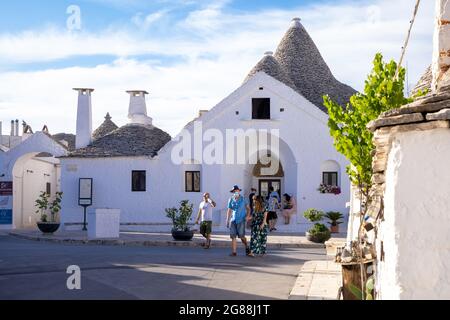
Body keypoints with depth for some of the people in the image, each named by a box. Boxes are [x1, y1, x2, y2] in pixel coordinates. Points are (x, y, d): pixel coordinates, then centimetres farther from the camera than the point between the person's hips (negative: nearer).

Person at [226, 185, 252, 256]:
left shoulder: (243, 199, 2)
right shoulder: (231, 200, 8)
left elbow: (248, 208, 9)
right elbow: (229, 211, 13)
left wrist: (248, 216, -8)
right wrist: (227, 220, 9)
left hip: (241, 220, -3)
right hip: (233, 220, 3)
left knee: (241, 236, -8)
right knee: (233, 236, -2)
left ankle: (247, 247, 18)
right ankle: (234, 252, 1)